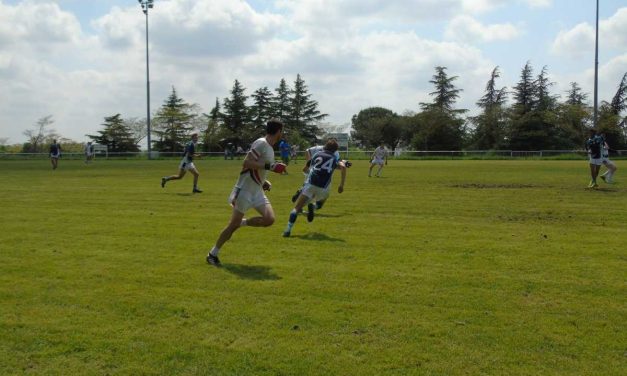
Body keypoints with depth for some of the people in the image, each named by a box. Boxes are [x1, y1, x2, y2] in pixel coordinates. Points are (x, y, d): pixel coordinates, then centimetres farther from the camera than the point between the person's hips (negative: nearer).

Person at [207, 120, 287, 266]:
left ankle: (242, 223, 12)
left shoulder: (270, 148, 13)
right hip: (245, 189, -8)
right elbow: (246, 163, -22)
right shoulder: (261, 143, -14)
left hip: (257, 190, 8)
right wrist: (269, 166, -26)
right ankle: (213, 254, 12)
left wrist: (264, 182, 11)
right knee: (233, 224, -2)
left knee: (269, 219, -10)